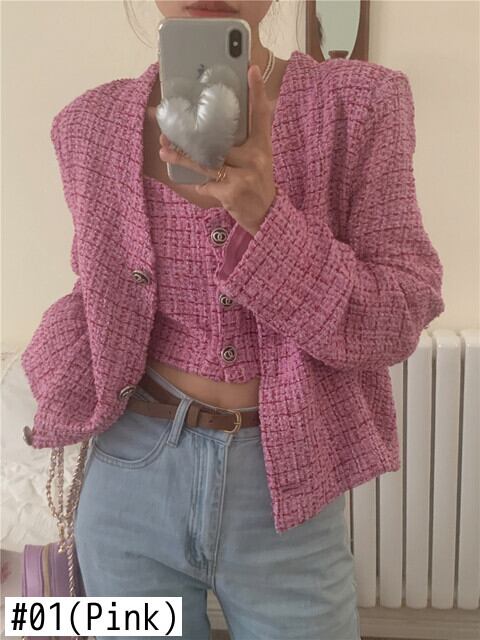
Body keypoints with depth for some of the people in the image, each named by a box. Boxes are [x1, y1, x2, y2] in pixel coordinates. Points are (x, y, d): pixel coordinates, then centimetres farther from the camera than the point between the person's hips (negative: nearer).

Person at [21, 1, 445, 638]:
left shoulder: (361, 102, -8)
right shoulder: (92, 123, -2)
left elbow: (399, 318, -12)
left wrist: (265, 215, -26)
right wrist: (61, 389, -3)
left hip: (288, 492, -1)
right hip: (133, 485, 2)